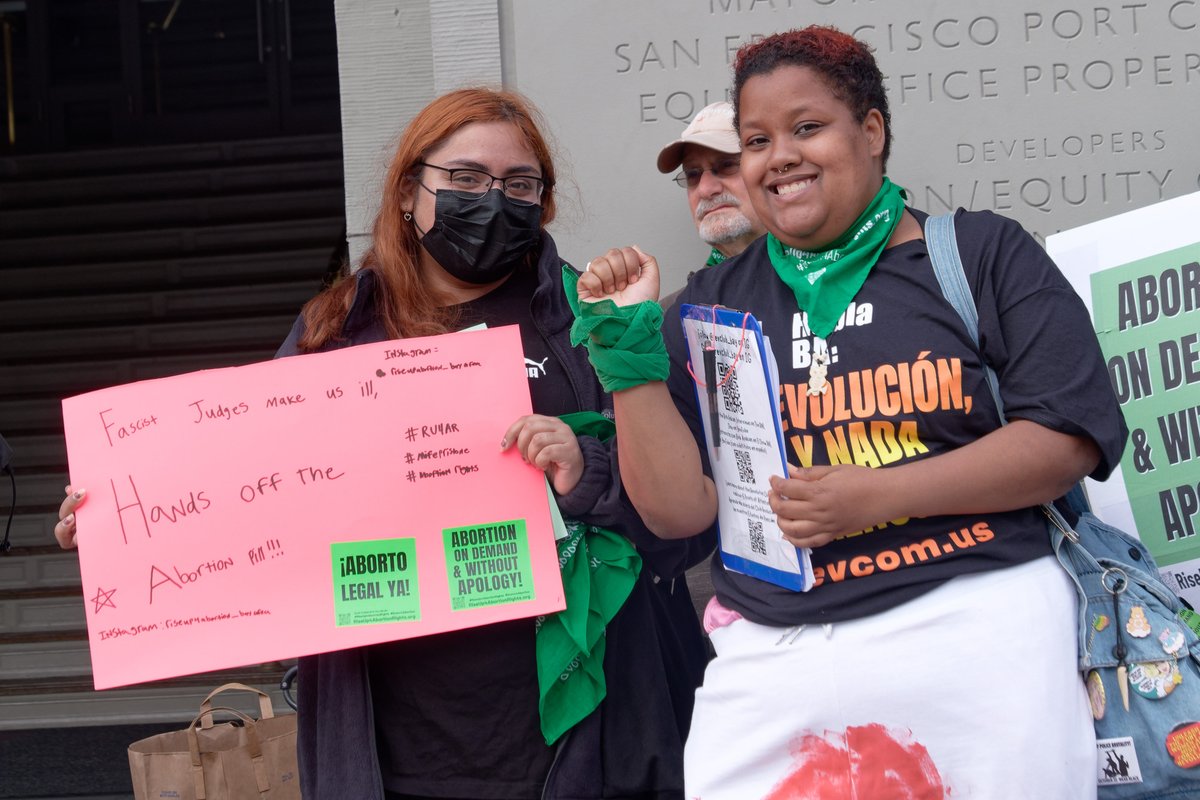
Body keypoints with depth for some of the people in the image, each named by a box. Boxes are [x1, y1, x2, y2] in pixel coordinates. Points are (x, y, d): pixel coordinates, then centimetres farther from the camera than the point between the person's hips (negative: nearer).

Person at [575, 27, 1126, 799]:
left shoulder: (982, 253, 3)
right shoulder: (715, 302, 11)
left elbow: (1072, 437, -5)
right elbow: (679, 508, 6)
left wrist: (877, 495, -14)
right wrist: (629, 343, -4)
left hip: (976, 620, -2)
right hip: (770, 650, 2)